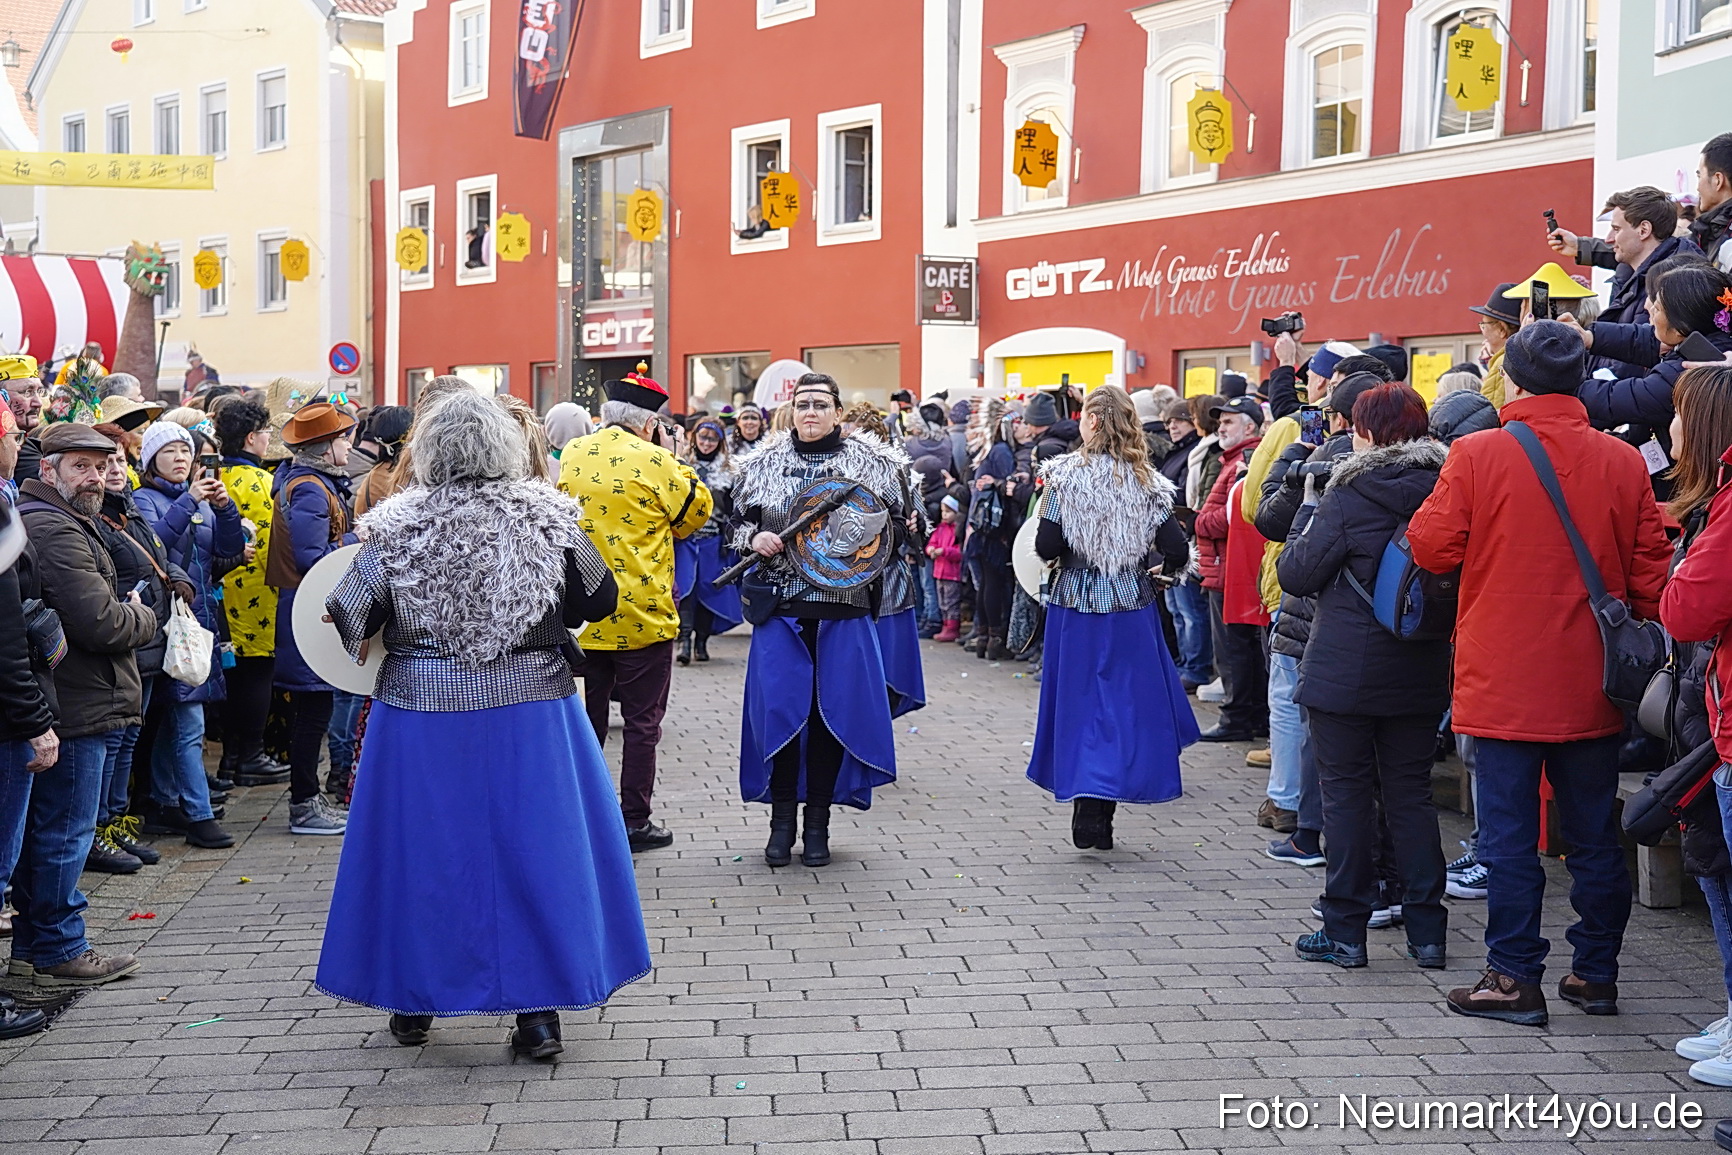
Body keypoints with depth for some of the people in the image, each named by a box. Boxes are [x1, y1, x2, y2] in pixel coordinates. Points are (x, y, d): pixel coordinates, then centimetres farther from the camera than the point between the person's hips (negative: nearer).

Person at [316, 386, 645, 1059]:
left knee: (422, 851, 13)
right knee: (533, 848, 7)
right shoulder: (547, 517, -5)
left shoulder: (395, 526, -7)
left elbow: (348, 621, -6)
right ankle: (539, 1013, 9)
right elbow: (598, 601, 3)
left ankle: (412, 1002, 24)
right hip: (530, 708, 0)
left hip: (421, 711, 0)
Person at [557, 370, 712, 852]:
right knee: (642, 722, 5)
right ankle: (635, 822, 8)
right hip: (642, 616, -5)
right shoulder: (654, 461, -14)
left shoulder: (572, 455, 3)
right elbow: (697, 513, -1)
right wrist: (679, 459, 8)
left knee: (587, 717, 16)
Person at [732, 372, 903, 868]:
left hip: (843, 608, -1)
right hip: (781, 605, 1)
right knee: (778, 706, -2)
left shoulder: (871, 462, 4)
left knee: (834, 709, 2)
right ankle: (782, 820, 11)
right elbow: (738, 521, 16)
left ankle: (818, 824, 13)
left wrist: (870, 542, -9)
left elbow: (898, 525, 10)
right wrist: (754, 539, -4)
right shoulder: (763, 463, 8)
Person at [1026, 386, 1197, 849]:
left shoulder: (1065, 474, -9)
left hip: (1076, 606, -1)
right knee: (1127, 701, 9)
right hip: (1131, 609, 1)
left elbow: (1047, 546, -13)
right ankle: (1099, 817, 7)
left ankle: (1085, 803, 3)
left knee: (1080, 701, 9)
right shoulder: (1145, 481, -2)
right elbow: (1177, 550, -4)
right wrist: (1161, 571, 16)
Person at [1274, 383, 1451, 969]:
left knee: (1346, 794, 5)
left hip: (1344, 673, -5)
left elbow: (1296, 574, -9)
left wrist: (1309, 510, 4)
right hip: (1419, 675, 5)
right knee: (1411, 793, 13)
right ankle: (1426, 930, 15)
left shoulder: (1348, 497, -14)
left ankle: (1345, 931, 10)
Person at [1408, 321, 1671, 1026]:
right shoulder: (1623, 462, -1)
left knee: (1509, 834, 4)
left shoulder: (1476, 455, -10)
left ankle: (1515, 978, 8)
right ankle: (1596, 974, 21)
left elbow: (1432, 550, -6)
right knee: (1594, 833, 13)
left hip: (1502, 682, -3)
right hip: (1591, 687, 3)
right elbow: (1649, 570, 3)